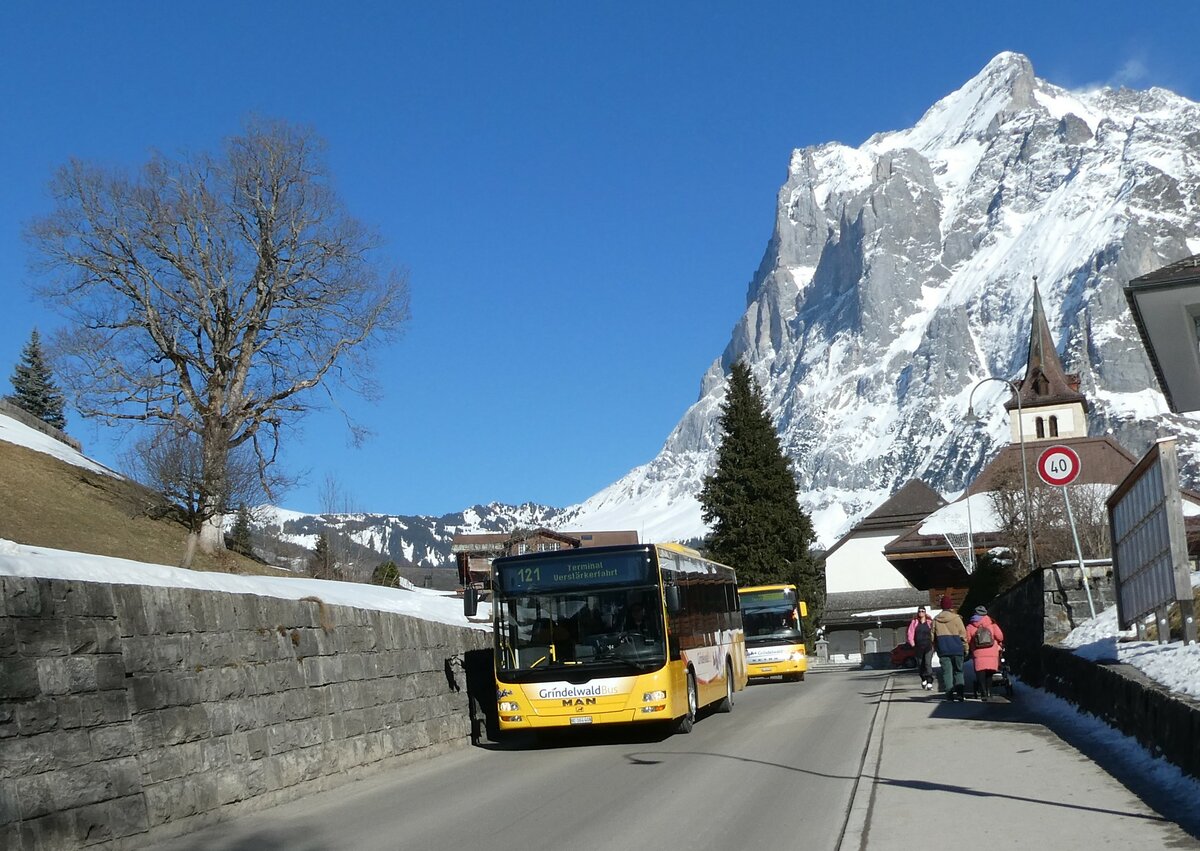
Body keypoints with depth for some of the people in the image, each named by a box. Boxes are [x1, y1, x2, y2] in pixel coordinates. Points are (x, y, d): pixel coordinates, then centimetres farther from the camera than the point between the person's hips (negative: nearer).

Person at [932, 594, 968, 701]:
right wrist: (965, 646, 8)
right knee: (958, 671, 9)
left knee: (946, 672, 2)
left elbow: (933, 636, 9)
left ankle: (949, 693, -7)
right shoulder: (956, 618, -5)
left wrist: (936, 648, 19)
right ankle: (960, 692, 2)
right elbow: (963, 633, -3)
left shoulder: (936, 620, 4)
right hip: (956, 649, -1)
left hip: (943, 650, 1)